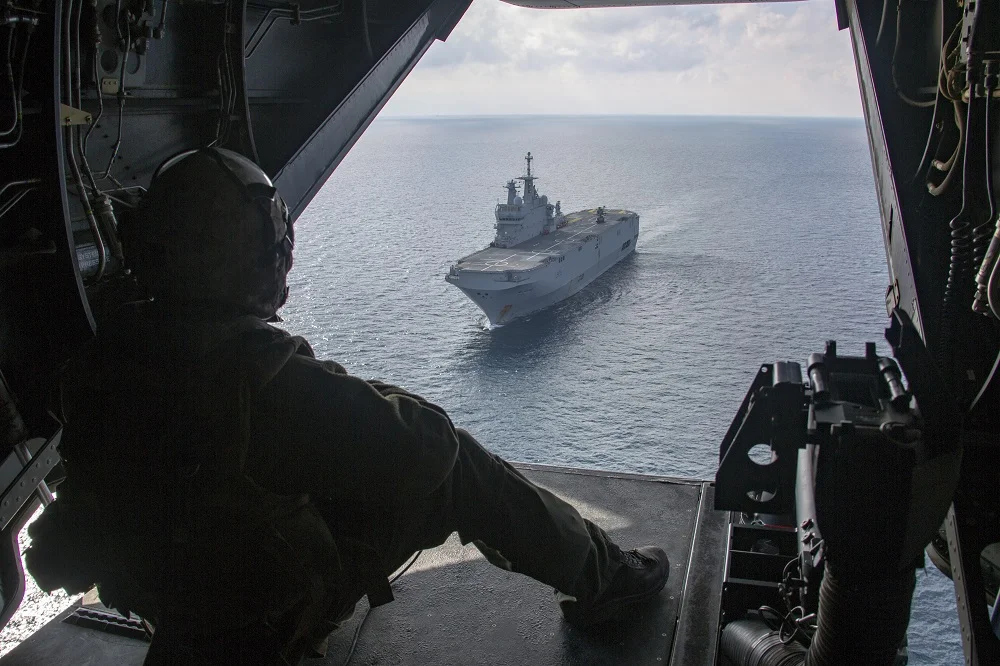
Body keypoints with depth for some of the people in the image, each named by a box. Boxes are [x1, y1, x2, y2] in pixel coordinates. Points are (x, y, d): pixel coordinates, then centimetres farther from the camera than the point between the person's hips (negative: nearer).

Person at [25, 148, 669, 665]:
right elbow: (425, 445, -25)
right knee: (454, 464, -3)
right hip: (280, 608, -7)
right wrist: (374, 401, -3)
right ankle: (601, 576, 15)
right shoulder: (272, 378, -35)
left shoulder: (107, 352, -12)